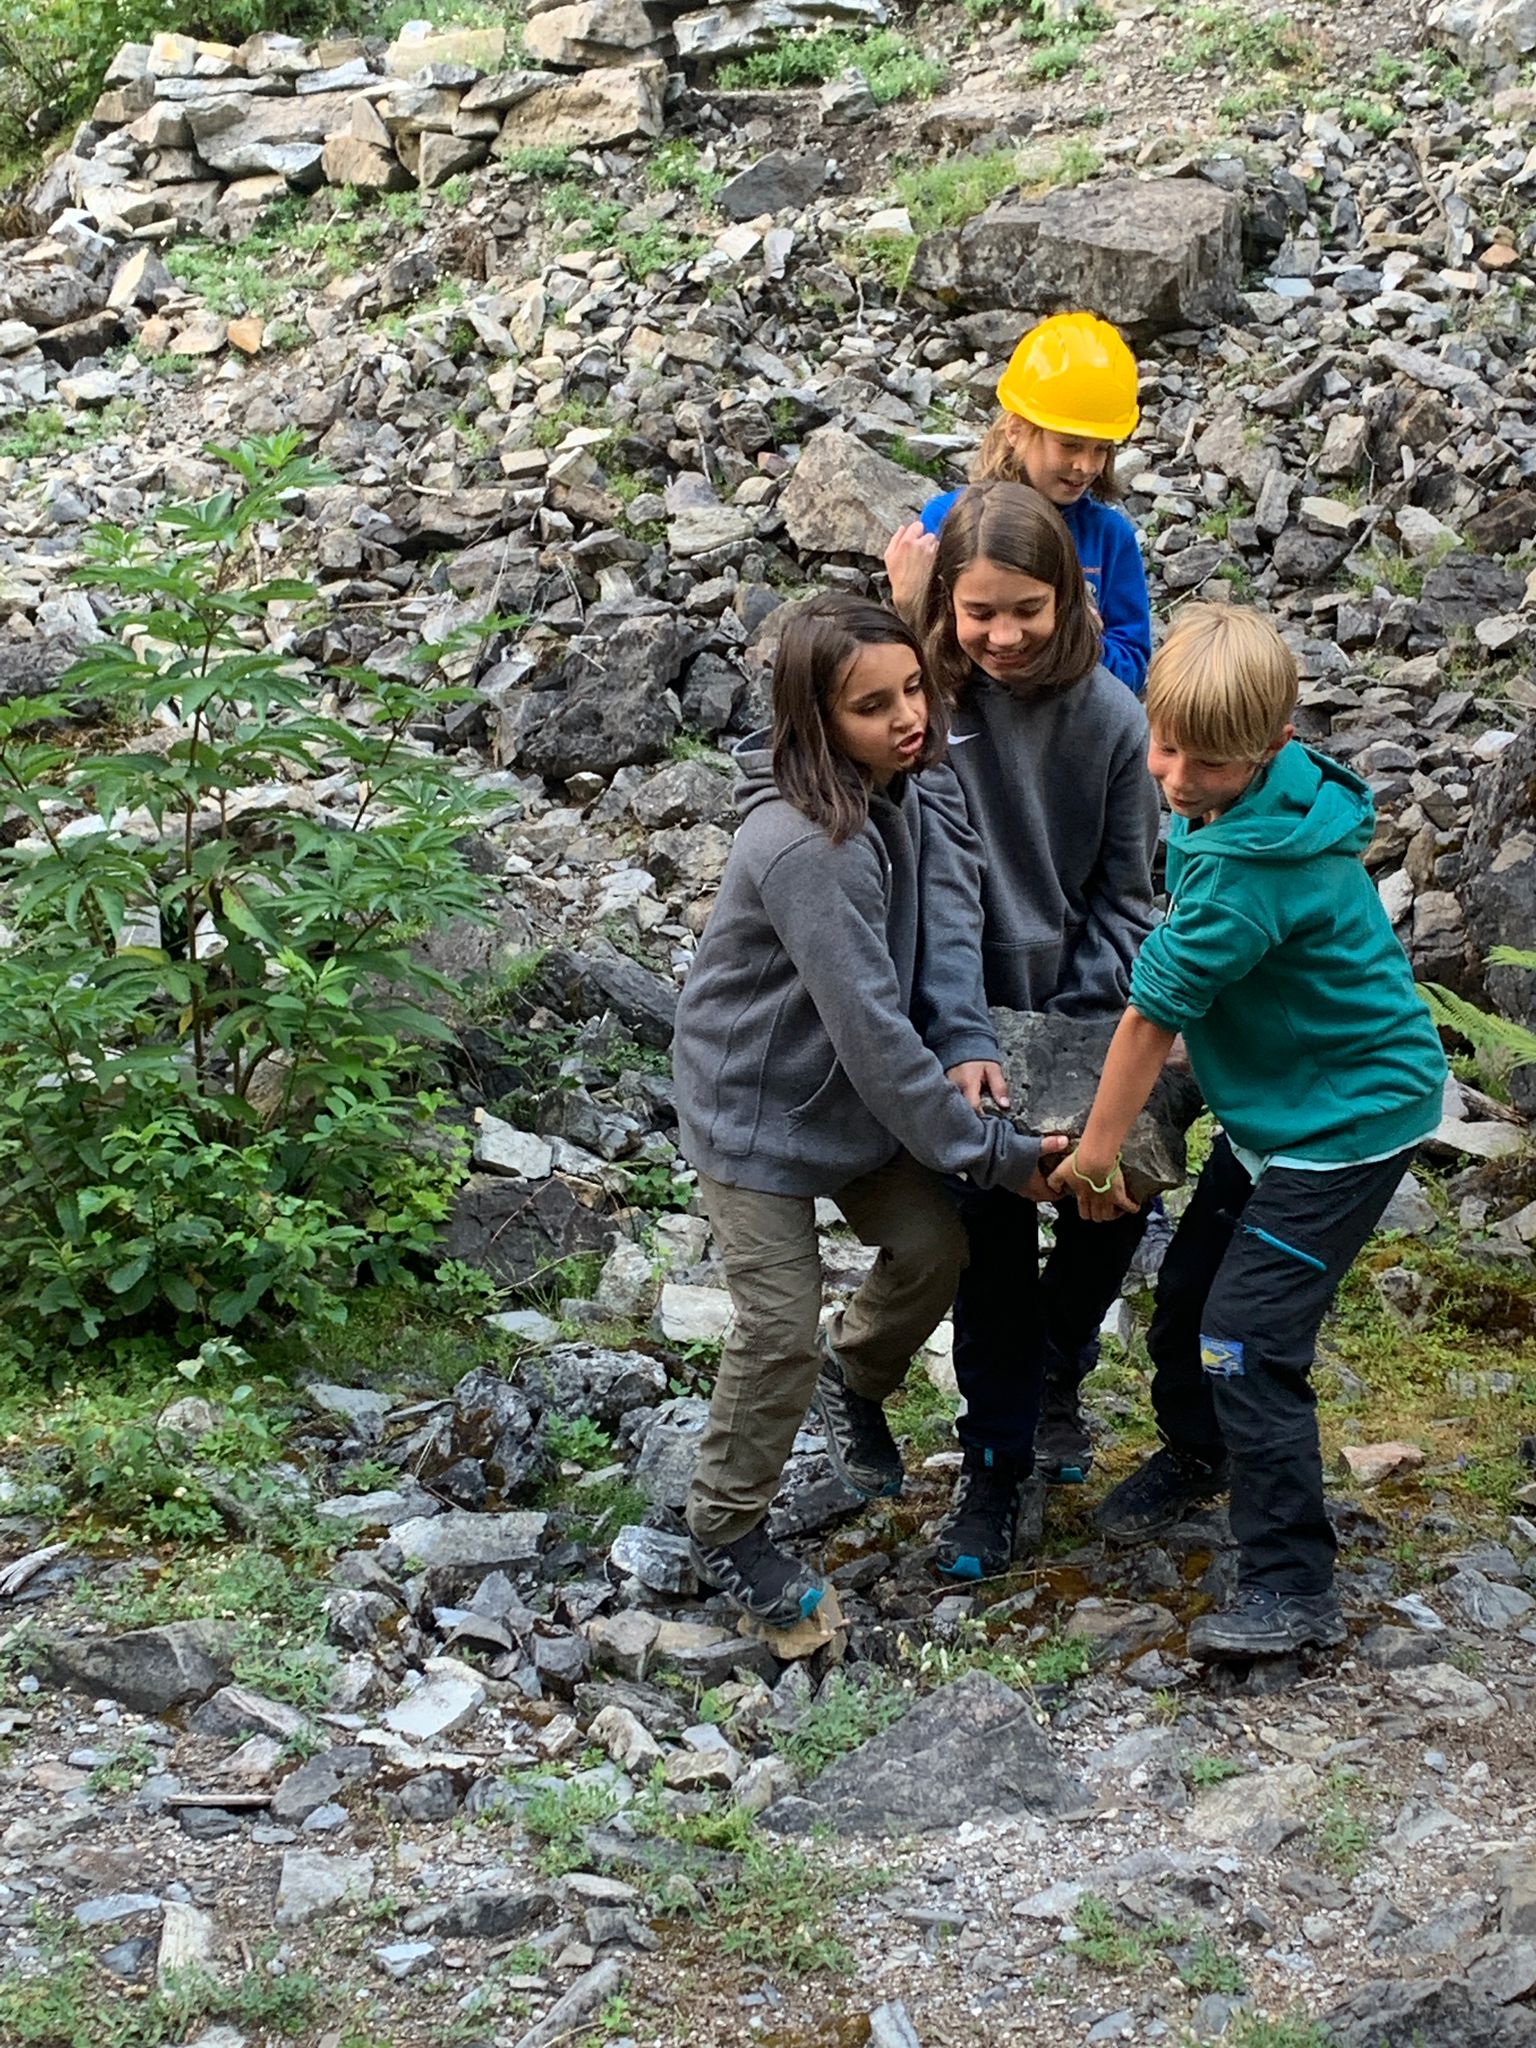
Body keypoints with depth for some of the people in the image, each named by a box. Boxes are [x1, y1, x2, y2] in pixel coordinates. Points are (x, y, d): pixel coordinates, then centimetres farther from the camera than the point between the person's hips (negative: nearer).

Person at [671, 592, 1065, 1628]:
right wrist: (995, 1154, -25)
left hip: (855, 1092, 8)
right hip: (758, 1110, -7)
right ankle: (727, 1532, 20)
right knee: (781, 1334, -2)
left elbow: (918, 947, 8)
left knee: (935, 1247, 9)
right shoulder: (807, 849, -34)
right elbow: (871, 1031, -31)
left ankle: (855, 1377, 40)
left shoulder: (894, 793, -8)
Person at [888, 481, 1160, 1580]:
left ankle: (1055, 1371, 36)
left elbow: (1121, 894, -3)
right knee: (996, 1238, -1)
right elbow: (942, 880, -23)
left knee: (1114, 1203, 7)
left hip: (1084, 1007, 2)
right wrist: (964, 1037, -31)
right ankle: (997, 1461, 13)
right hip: (980, 1008, -2)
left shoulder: (1111, 715, -9)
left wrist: (1081, 1030, -12)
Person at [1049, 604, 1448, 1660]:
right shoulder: (1230, 805, -3)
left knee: (1247, 1341, -12)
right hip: (1272, 1102, 10)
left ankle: (1294, 1588, -3)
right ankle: (1196, 1456, 48)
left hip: (1345, 1123, -9)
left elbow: (1153, 1009, -22)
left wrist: (1097, 1151, -14)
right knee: (1186, 1296, 19)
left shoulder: (1249, 865, -32)